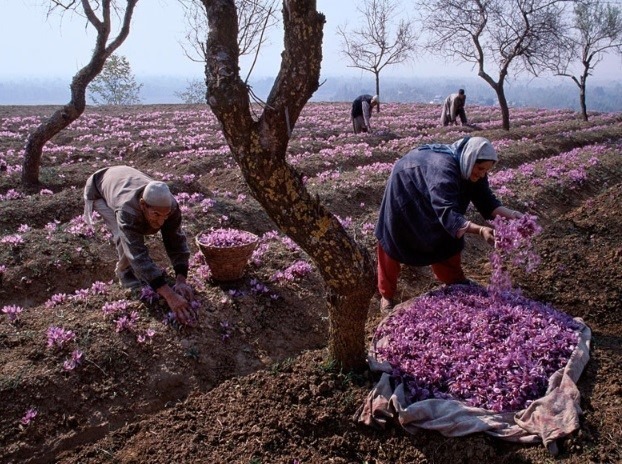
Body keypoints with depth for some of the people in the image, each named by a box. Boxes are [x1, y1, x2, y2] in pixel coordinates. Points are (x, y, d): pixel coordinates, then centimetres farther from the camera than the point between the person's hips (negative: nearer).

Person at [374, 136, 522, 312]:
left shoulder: (471, 169, -18)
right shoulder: (444, 169, -44)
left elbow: (486, 200, -14)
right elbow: (447, 212, -52)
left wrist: (510, 214, -30)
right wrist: (479, 230, -63)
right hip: (404, 192, -7)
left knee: (446, 239, 10)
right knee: (391, 243, 2)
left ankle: (456, 282, 27)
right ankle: (386, 295, 15)